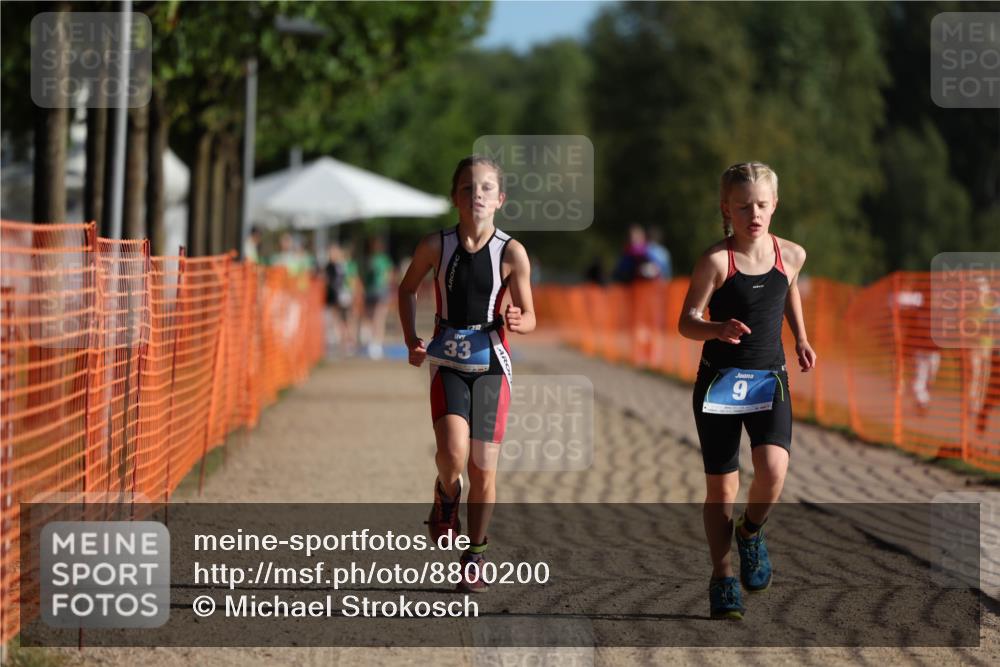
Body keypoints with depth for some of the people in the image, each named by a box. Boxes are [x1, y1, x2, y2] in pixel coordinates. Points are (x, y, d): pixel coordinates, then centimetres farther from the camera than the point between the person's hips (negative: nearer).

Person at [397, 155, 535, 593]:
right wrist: (411, 342, 3)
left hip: (492, 366, 0)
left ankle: (474, 557, 20)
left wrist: (517, 321, -23)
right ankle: (446, 496, 14)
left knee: (484, 467, 2)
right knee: (453, 453, -22)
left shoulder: (512, 253, -8)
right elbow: (407, 289, 14)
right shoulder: (436, 246, -5)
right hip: (447, 363, 0)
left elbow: (529, 318, 0)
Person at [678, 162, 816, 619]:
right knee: (720, 486, 3)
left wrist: (801, 337, 20)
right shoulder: (716, 261, -12)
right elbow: (686, 323, -13)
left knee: (773, 469, -21)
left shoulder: (791, 255, 1)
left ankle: (751, 532, 9)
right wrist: (719, 329, -32)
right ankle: (723, 579, 17)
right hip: (719, 379, -2)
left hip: (770, 378, 2)